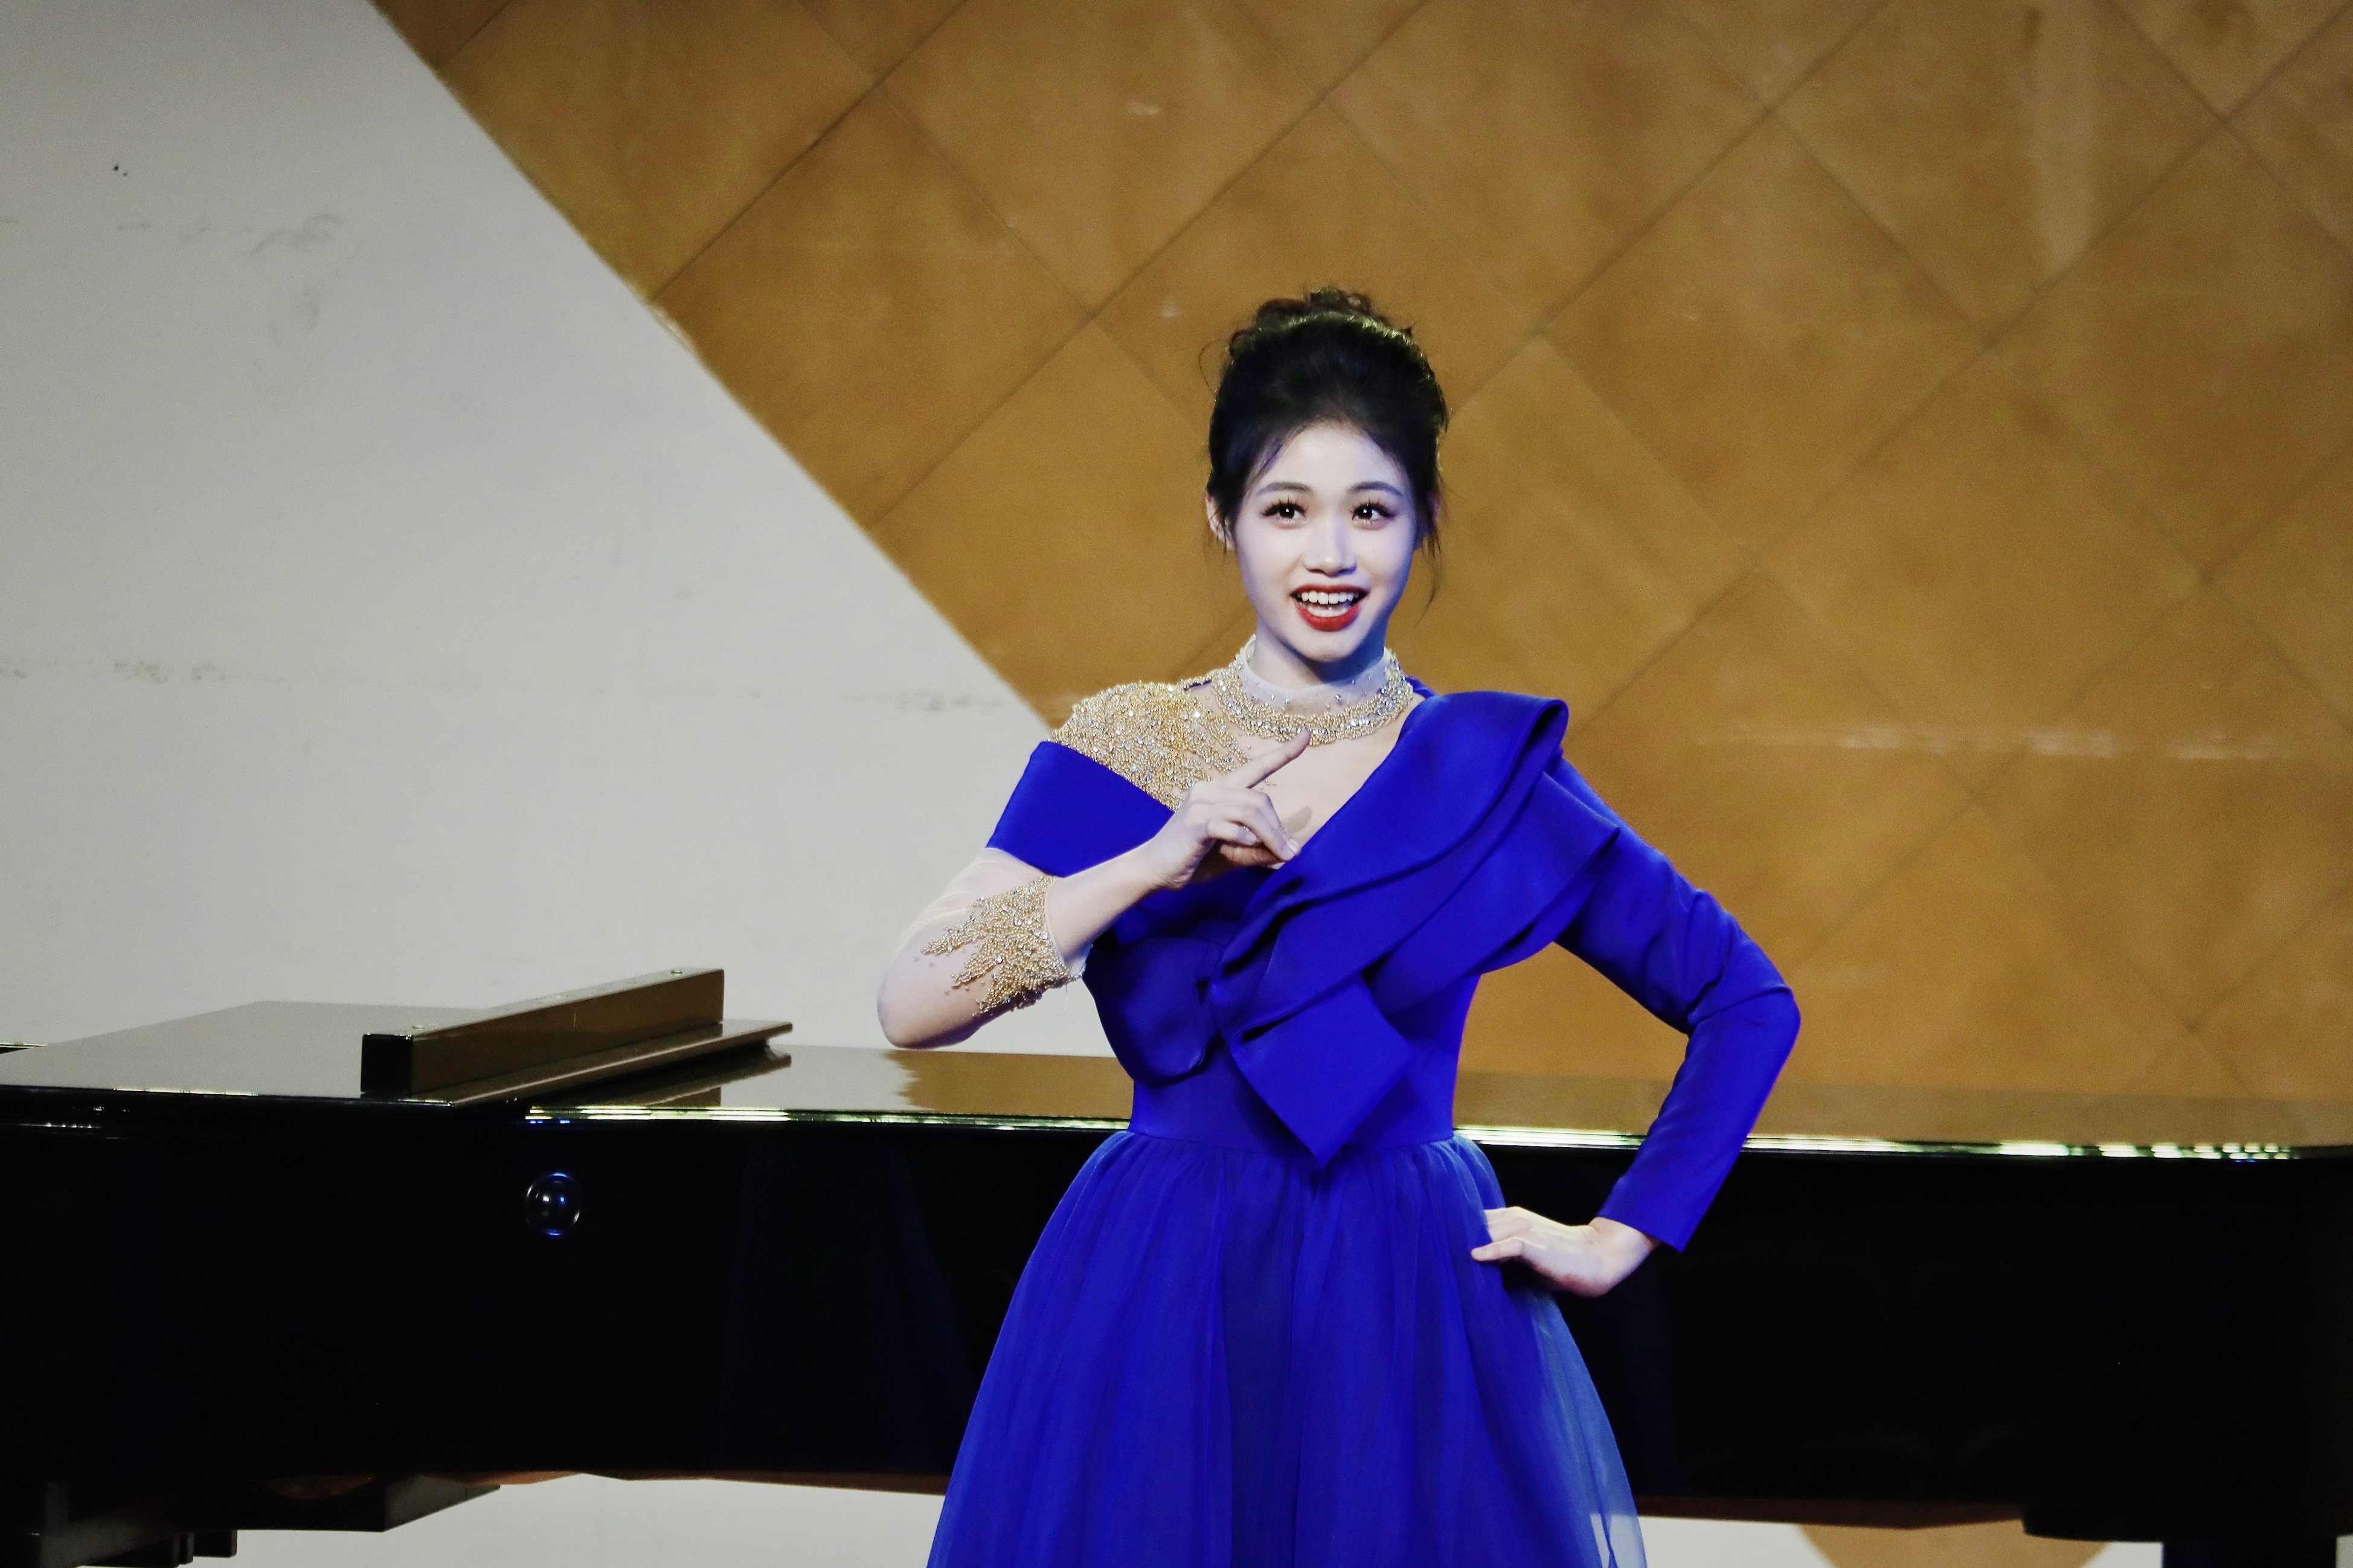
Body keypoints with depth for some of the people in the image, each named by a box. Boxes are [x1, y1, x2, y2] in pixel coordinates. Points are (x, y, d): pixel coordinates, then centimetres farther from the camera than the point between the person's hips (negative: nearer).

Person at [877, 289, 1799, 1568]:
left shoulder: (1491, 776, 2)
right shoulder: (1121, 754, 3)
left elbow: (1746, 1002, 7)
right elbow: (911, 1005, -8)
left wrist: (1620, 1243, 2)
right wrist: (1159, 862, -16)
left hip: (1412, 1318, 0)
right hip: (1153, 1324, 0)